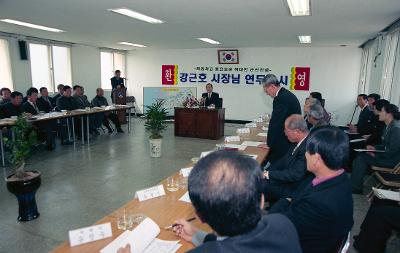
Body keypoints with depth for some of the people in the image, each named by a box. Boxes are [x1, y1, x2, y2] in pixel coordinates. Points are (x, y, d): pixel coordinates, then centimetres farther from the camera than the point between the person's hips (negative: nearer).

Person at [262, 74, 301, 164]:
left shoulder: (281, 98, -20)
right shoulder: (287, 94, 10)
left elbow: (275, 123, -19)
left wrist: (269, 144, -8)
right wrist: (270, 140, 11)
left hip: (284, 143, -9)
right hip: (292, 140, 9)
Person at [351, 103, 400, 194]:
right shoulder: (389, 126, 10)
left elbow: (392, 151, -23)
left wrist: (376, 155, -16)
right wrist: (375, 147, 4)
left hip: (392, 159, -10)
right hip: (387, 155, 10)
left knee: (361, 158, -16)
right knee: (360, 155, -1)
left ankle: (355, 188, -7)